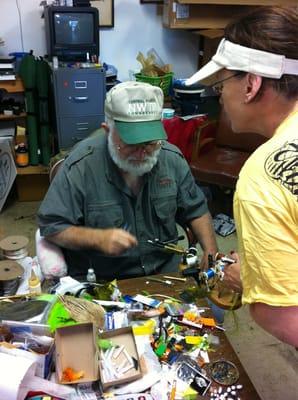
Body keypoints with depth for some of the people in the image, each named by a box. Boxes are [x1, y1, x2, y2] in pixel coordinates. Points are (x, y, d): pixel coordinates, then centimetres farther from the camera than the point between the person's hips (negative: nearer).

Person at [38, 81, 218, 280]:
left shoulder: (172, 158, -4)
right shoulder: (81, 165, -17)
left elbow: (196, 210, 9)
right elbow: (51, 227, -10)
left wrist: (211, 252, -5)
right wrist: (98, 238, -24)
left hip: (165, 271, 3)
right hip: (99, 282, -3)